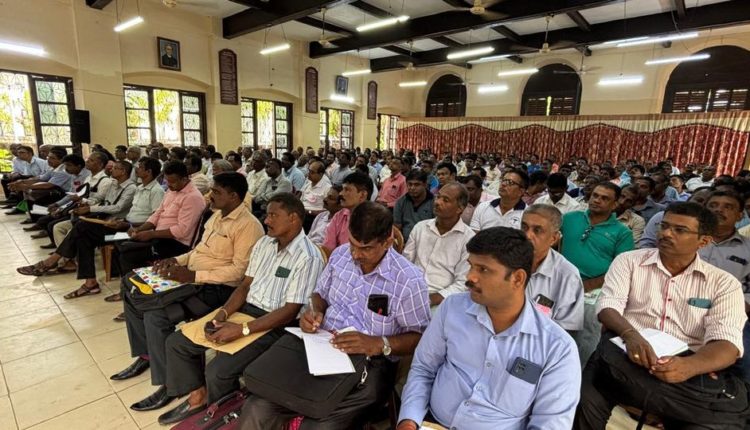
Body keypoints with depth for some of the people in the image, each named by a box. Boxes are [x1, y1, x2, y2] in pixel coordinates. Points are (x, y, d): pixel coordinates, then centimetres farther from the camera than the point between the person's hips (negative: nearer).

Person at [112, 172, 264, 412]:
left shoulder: (248, 226, -18)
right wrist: (177, 260, 4)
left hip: (216, 287, -10)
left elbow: (239, 270, -24)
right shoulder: (217, 215, 13)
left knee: (156, 312, -25)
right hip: (191, 276, 10)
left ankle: (169, 383, -5)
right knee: (131, 283, 9)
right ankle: (146, 354, 19)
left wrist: (193, 275, -25)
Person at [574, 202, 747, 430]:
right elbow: (608, 306, -4)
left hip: (686, 369, 2)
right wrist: (630, 334, -27)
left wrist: (688, 366, -28)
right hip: (625, 357, -1)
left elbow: (727, 343, -5)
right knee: (586, 400, -29)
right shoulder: (629, 260, 7)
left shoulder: (724, 283, 8)